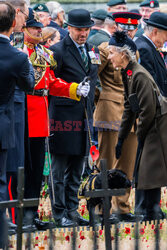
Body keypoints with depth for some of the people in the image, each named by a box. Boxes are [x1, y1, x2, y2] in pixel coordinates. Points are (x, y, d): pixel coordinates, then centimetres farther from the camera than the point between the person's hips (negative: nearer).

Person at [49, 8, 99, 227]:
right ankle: (59, 213, 3)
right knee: (59, 170, -1)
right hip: (64, 117, -7)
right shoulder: (58, 51, -9)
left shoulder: (92, 51, 14)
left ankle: (72, 209, 18)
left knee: (76, 171, 11)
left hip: (84, 118, 7)